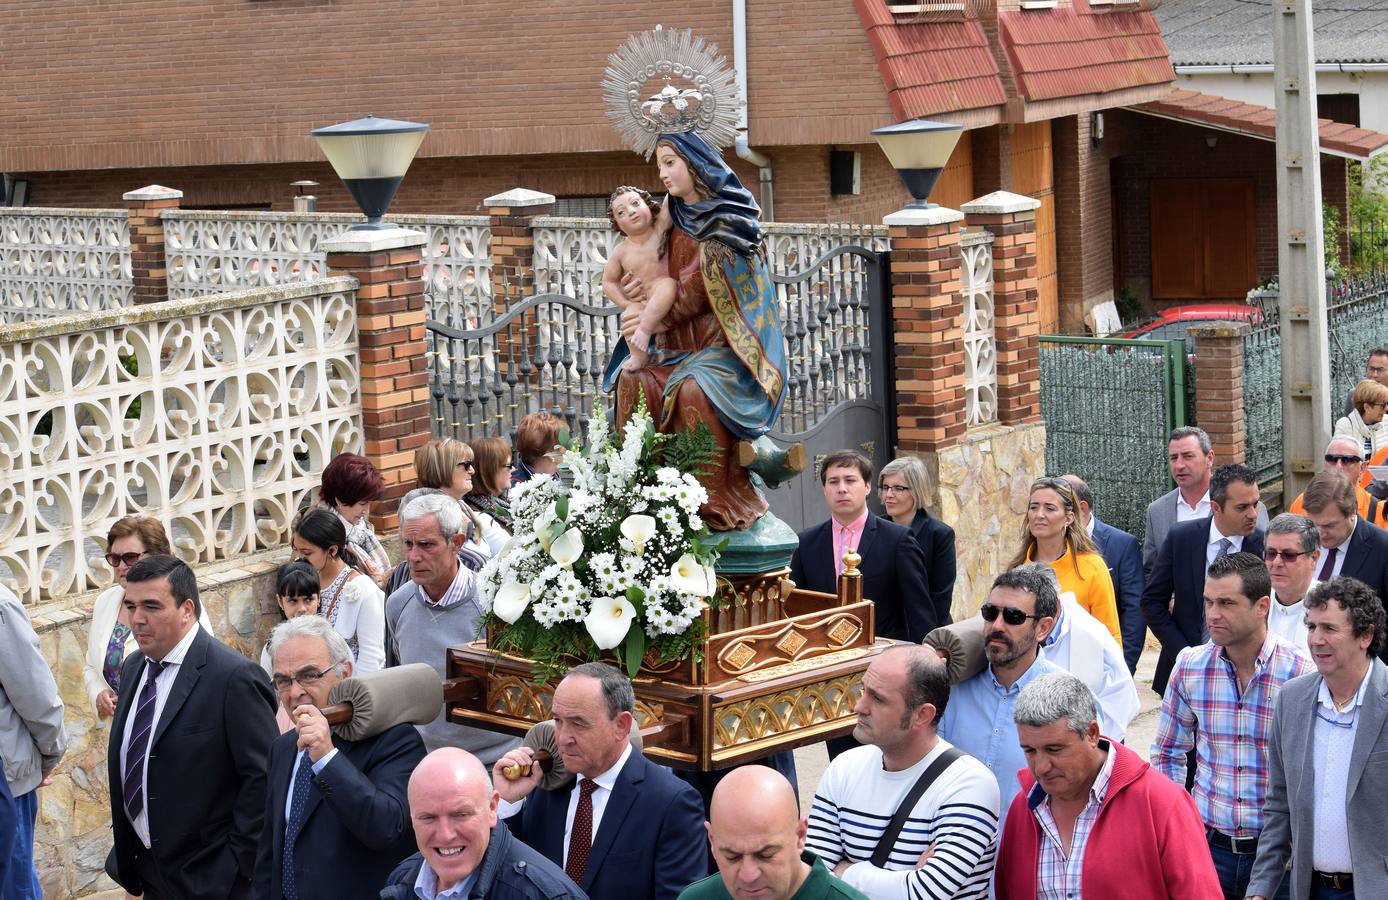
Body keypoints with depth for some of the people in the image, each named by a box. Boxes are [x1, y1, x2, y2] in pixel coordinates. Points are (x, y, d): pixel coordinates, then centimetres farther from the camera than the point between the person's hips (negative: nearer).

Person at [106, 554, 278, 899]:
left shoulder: (234, 676, -19)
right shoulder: (133, 668, 6)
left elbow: (263, 777, -18)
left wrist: (237, 865, -16)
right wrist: (125, 852, 13)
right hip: (147, 870, 7)